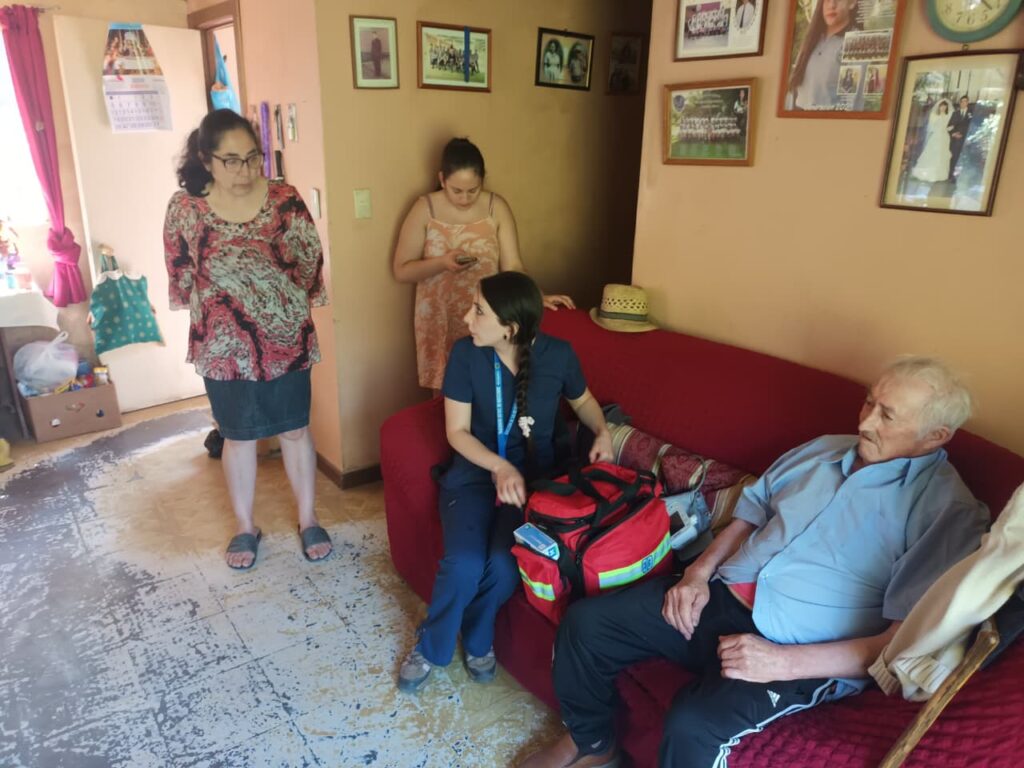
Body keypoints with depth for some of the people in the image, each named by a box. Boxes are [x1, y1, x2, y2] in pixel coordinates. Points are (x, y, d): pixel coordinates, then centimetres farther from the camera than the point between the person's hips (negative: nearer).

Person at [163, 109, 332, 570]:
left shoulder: (285, 201, -8)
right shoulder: (184, 208, -7)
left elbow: (310, 264, -1)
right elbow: (181, 276, 4)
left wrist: (283, 310, 2)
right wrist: (217, 308, 5)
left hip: (285, 339, 0)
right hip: (223, 347, 0)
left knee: (295, 430, 11)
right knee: (238, 437, 13)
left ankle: (308, 520, 29)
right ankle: (245, 527, 31)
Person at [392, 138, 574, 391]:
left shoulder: (497, 208, -6)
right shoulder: (424, 209, -8)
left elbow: (512, 267, -8)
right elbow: (401, 270, -7)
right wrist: (441, 262, -23)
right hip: (439, 321, 0)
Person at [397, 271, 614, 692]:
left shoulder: (558, 354, -10)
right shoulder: (466, 353, -12)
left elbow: (582, 399, 12)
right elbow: (457, 432, -9)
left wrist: (603, 430, -9)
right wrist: (499, 467, -25)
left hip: (532, 476, 0)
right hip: (474, 473, 0)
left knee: (505, 566, -24)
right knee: (464, 564, -24)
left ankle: (476, 639, 10)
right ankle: (430, 646, 8)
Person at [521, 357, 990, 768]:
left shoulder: (949, 510, -10)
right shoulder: (822, 450, 10)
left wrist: (783, 662, -23)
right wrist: (698, 573, 2)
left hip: (803, 656, -6)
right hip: (722, 597, 7)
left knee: (694, 725, -32)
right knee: (586, 621, -3)